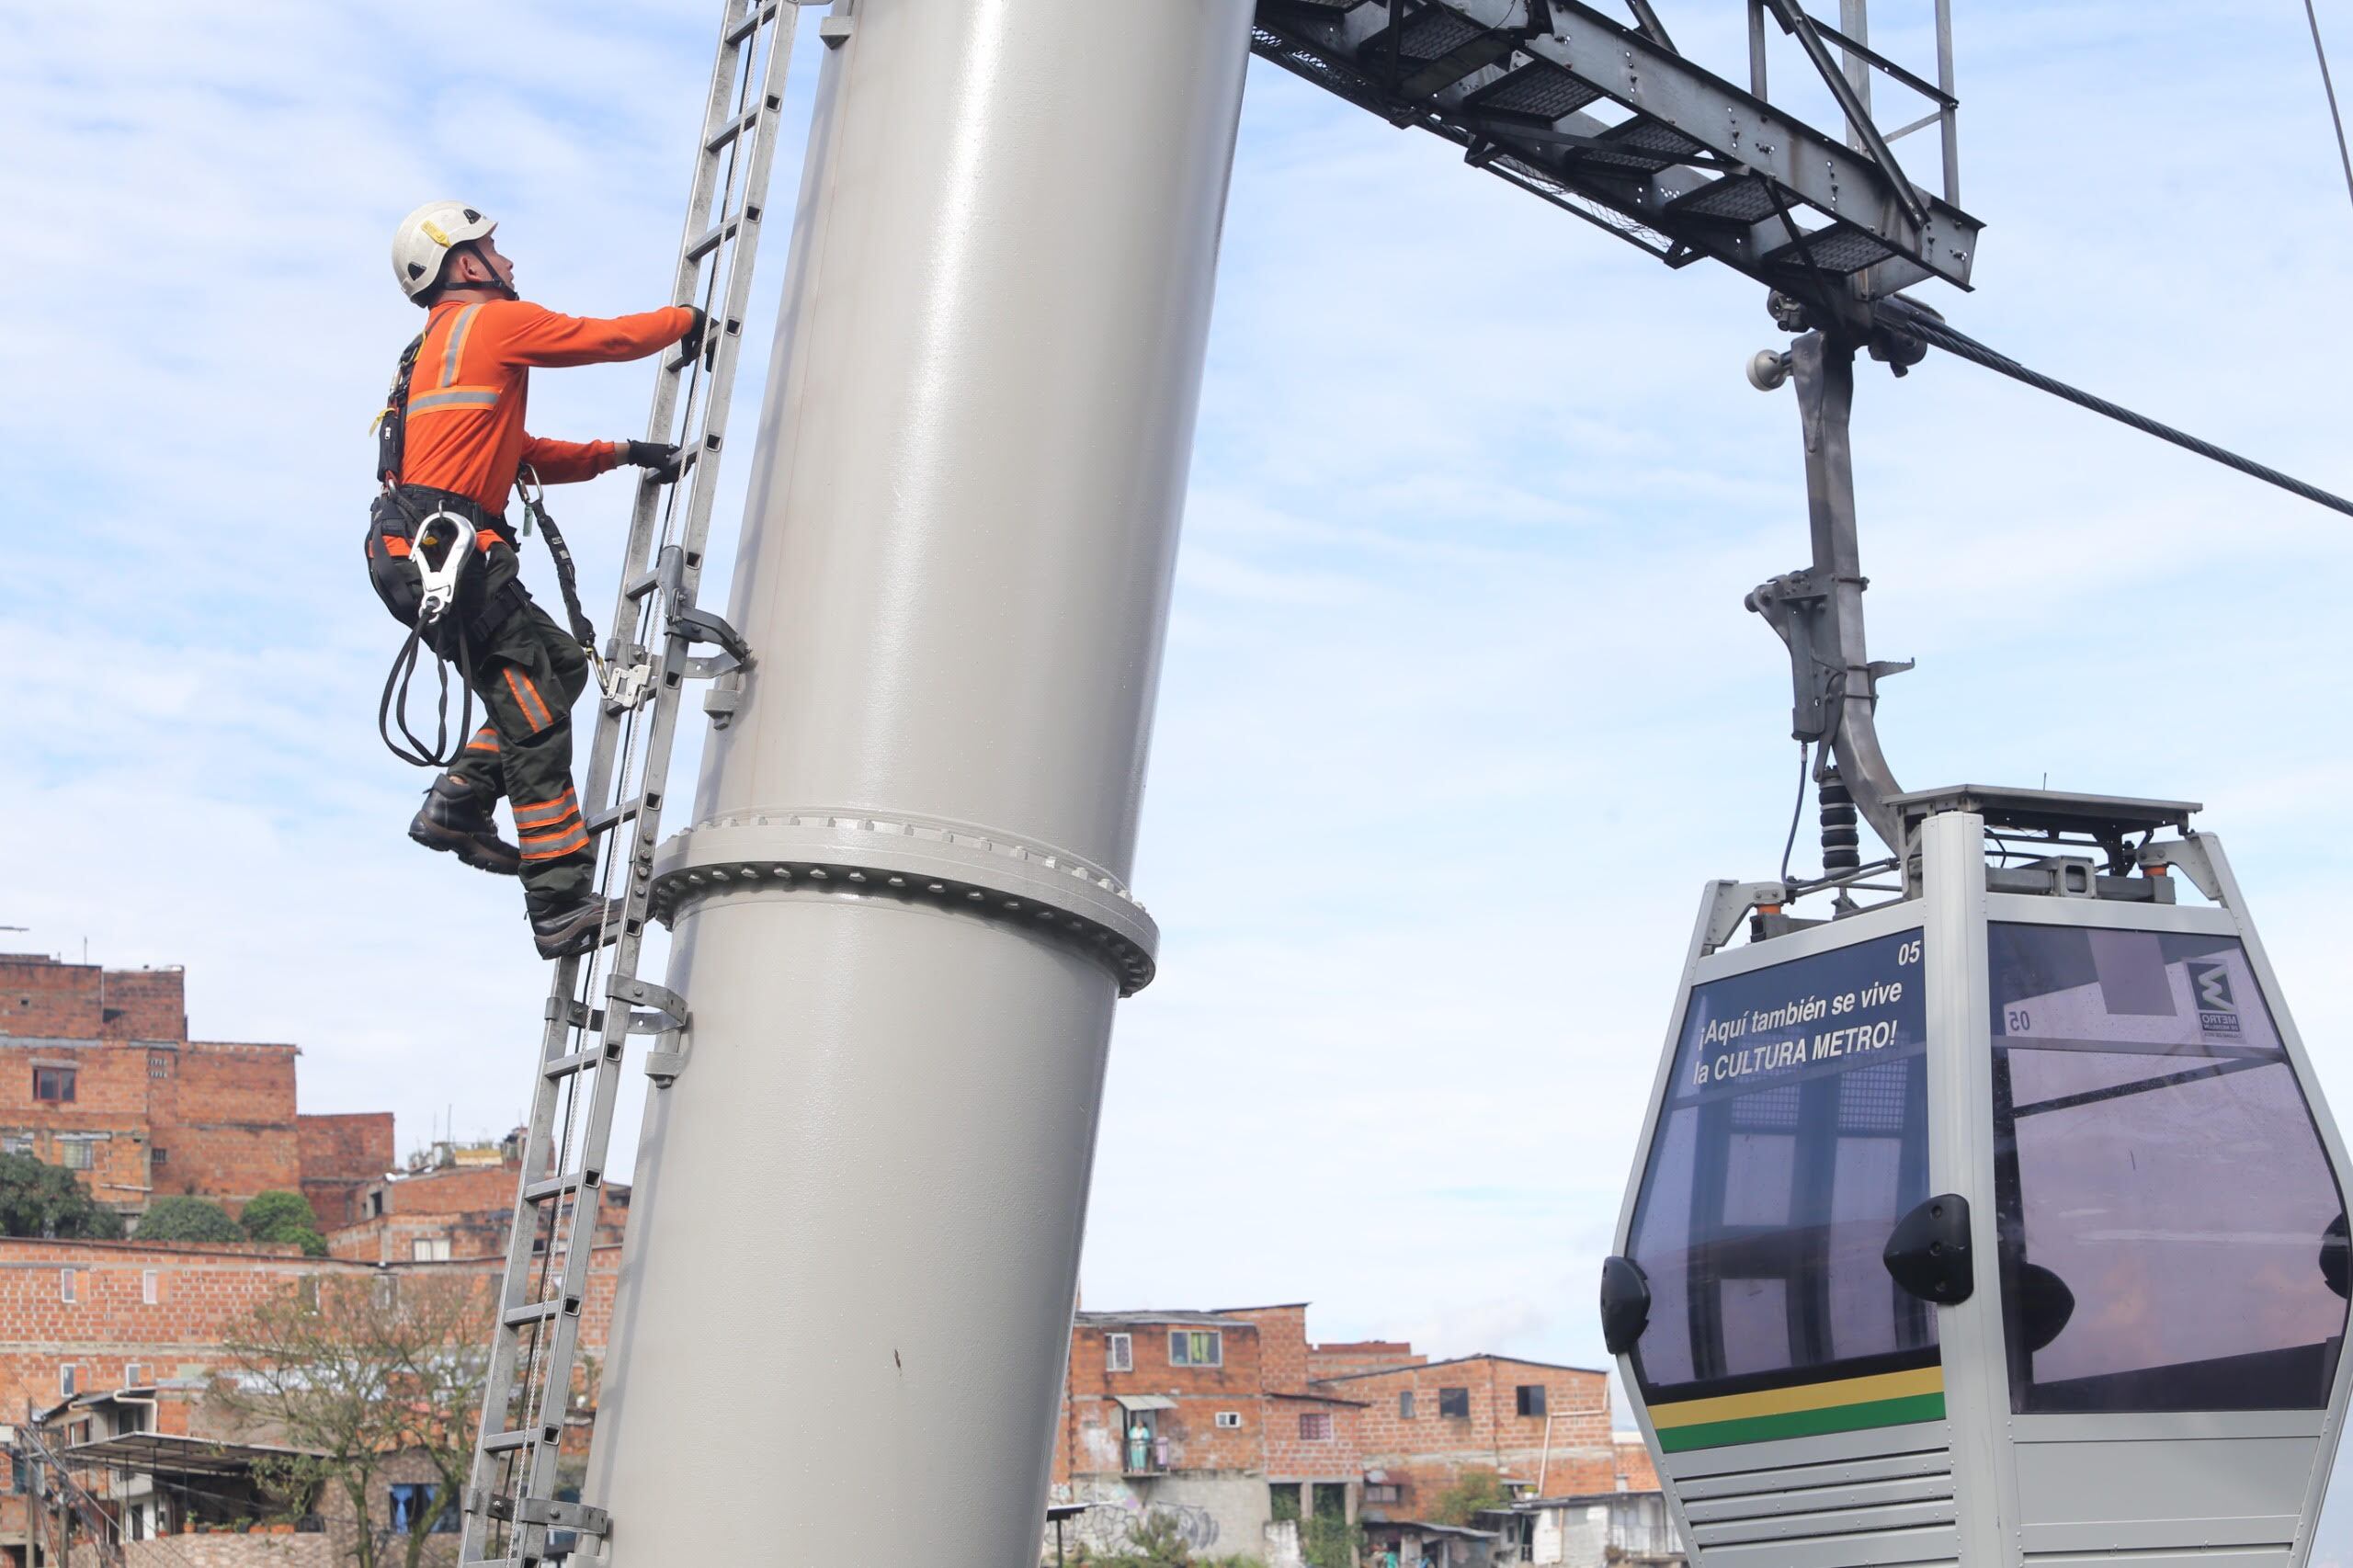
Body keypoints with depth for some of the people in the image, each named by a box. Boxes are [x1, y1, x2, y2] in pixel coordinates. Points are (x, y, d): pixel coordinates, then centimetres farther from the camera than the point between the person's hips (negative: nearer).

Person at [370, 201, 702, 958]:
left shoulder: (436, 350, 28)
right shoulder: (495, 322, -1)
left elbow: (523, 456, 30)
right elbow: (611, 338, 1)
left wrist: (621, 454, 25)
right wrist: (685, 319, 20)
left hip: (416, 554, 10)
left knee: (563, 664, 15)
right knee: (534, 717, -9)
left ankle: (456, 806, 10)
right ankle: (562, 909, -8)